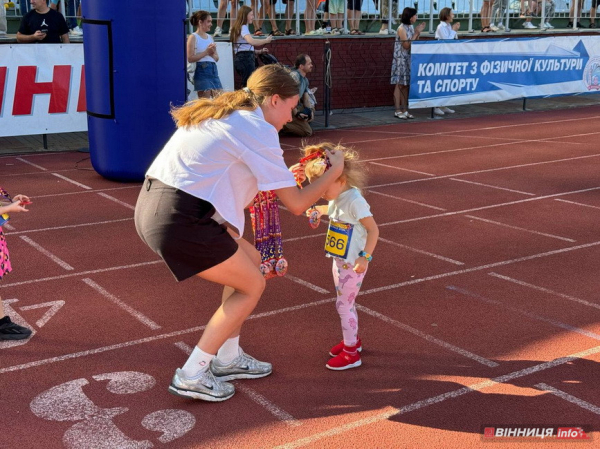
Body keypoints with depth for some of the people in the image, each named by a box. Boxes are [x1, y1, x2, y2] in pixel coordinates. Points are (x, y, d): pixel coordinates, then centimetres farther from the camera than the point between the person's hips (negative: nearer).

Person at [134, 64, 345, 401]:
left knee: (252, 260, 21)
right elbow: (296, 204, -6)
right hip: (179, 220, -9)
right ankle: (192, 376, 13)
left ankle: (228, 359, 30)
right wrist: (335, 171, 9)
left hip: (153, 204, 9)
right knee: (252, 285, 8)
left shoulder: (223, 113, 19)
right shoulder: (259, 130, -8)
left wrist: (284, 179, 26)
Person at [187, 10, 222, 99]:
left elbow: (217, 58, 18)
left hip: (213, 69, 7)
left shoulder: (209, 37, 17)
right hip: (202, 70, -7)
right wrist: (206, 52, -14)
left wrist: (212, 53, -4)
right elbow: (190, 58, -13)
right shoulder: (193, 37, -3)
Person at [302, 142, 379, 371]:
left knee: (344, 304, -4)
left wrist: (365, 257, -26)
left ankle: (351, 353, 7)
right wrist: (317, 210, 13)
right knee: (345, 303, 19)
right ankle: (352, 340, 36)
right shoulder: (337, 198, 3)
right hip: (339, 260, 9)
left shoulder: (354, 201, -23)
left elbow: (373, 229, -21)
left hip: (353, 264, -9)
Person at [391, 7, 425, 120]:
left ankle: (405, 110, 11)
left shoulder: (411, 27, 11)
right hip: (401, 60, -8)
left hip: (409, 60, 8)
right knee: (400, 85, -5)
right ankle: (398, 111, -2)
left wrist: (418, 33, 3)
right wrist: (416, 33, -13)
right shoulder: (401, 28, -12)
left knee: (406, 85, 7)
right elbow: (406, 45, -16)